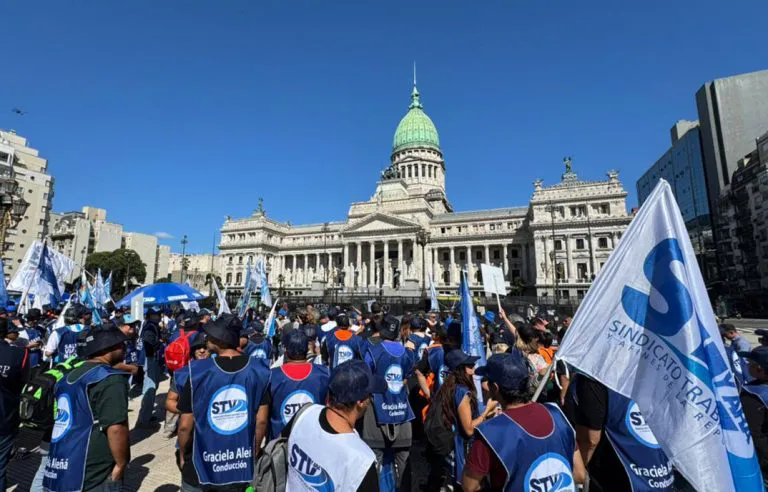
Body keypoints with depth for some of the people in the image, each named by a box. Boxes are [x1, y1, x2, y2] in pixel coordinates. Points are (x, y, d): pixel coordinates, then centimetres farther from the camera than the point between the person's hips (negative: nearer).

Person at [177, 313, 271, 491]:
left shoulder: (198, 372, -19)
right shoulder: (258, 370, -12)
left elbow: (185, 425, -11)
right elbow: (262, 420, -6)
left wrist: (182, 456, 7)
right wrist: (254, 452, 10)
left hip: (201, 467, -1)